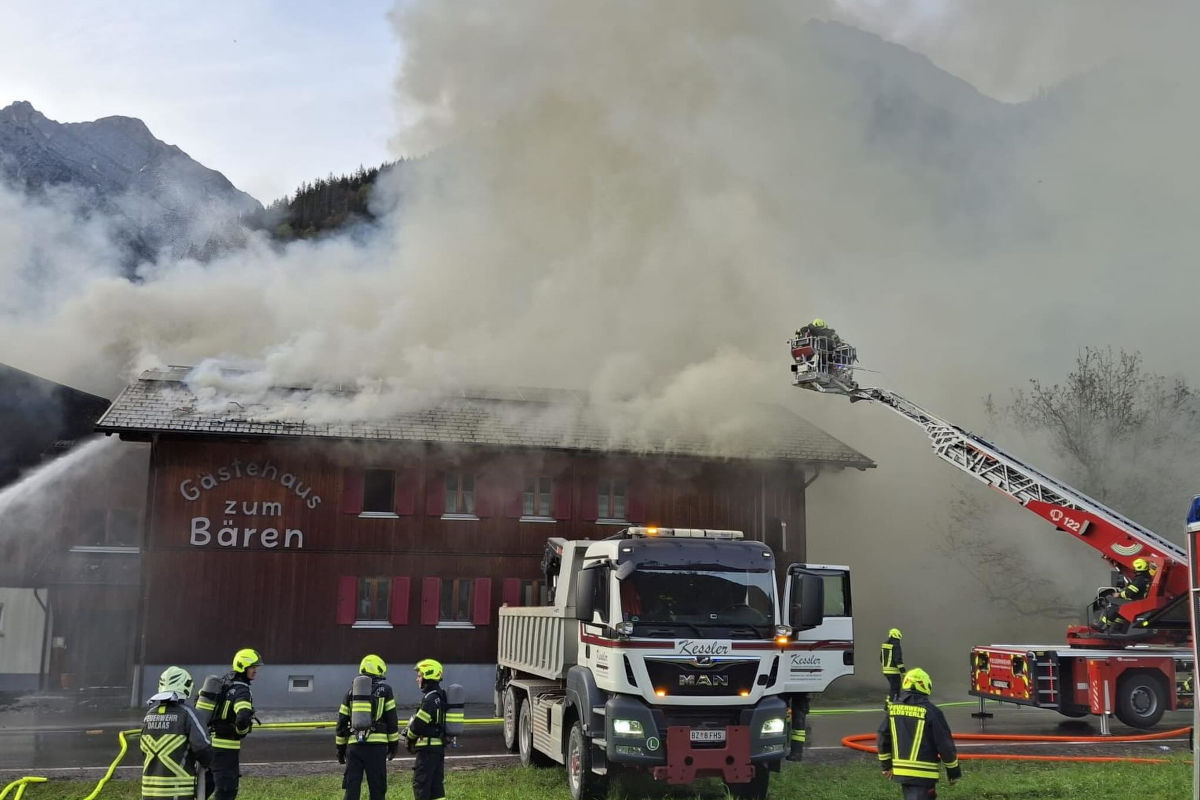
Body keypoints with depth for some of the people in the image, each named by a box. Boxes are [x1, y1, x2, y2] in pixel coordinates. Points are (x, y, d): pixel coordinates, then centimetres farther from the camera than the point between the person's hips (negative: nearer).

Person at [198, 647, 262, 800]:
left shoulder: (222, 682, 8)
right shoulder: (241, 691, -19)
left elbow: (199, 698, 20)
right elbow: (243, 717, -34)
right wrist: (241, 731, -12)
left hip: (207, 741, 9)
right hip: (225, 746, -9)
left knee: (206, 782, 21)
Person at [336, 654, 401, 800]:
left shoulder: (352, 691, 12)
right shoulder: (385, 691, 2)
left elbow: (342, 721, 13)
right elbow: (392, 720, 0)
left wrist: (340, 748, 19)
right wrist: (393, 745, 8)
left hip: (354, 745, 3)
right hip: (377, 745, -3)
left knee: (351, 788, 6)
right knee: (377, 788, 6)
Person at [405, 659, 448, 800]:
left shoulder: (430, 699, -17)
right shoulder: (440, 696, 14)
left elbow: (419, 723, -17)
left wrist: (409, 738, 2)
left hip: (428, 747, -10)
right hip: (439, 746, 10)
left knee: (420, 782, -5)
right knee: (435, 782, 12)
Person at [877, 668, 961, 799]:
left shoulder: (893, 708, 4)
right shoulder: (931, 711, -12)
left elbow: (882, 738, 11)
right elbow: (945, 744, -7)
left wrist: (886, 765, 24)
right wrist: (953, 770, 6)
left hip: (900, 770, 6)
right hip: (923, 773, -6)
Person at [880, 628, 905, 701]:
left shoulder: (884, 645, 9)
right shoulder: (896, 646, -17)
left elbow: (881, 658, 17)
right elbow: (898, 660, -21)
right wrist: (903, 671, -18)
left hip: (886, 670, 8)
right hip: (894, 671, -8)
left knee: (893, 687, 20)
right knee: (894, 688, -2)